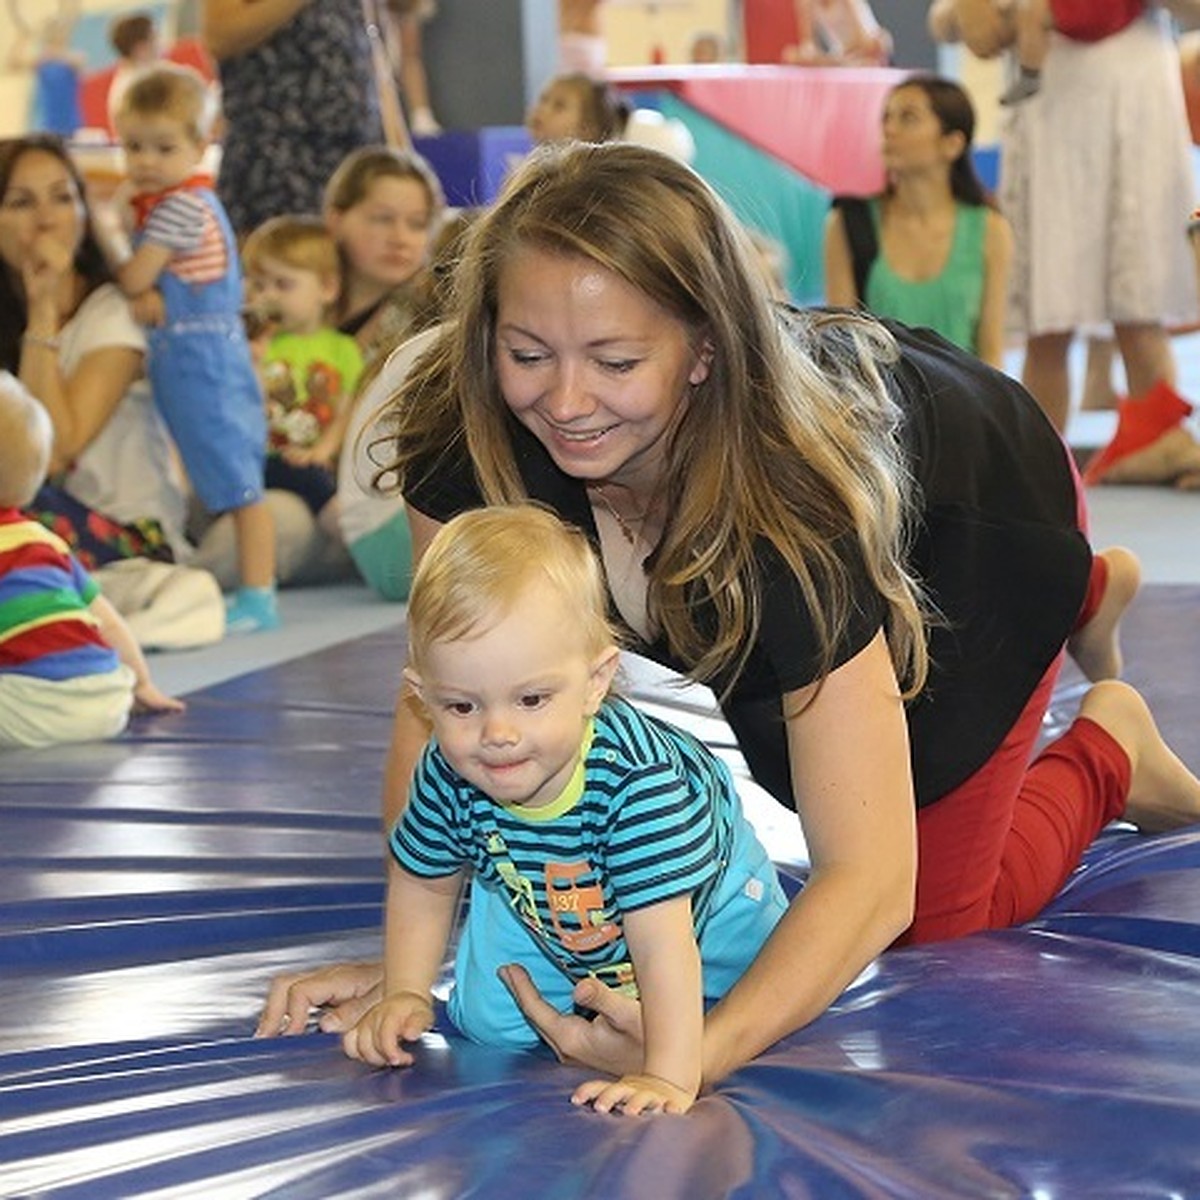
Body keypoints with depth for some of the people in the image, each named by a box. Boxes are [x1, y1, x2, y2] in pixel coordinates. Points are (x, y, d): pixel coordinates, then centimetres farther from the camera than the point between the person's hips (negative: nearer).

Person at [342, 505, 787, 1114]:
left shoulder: (637, 778, -48)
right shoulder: (448, 778, -31)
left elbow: (663, 944, -47)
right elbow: (422, 882, -7)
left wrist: (670, 1077, -50)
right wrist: (405, 994, -12)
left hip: (703, 902, -3)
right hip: (543, 915, 3)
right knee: (487, 1023, 0)